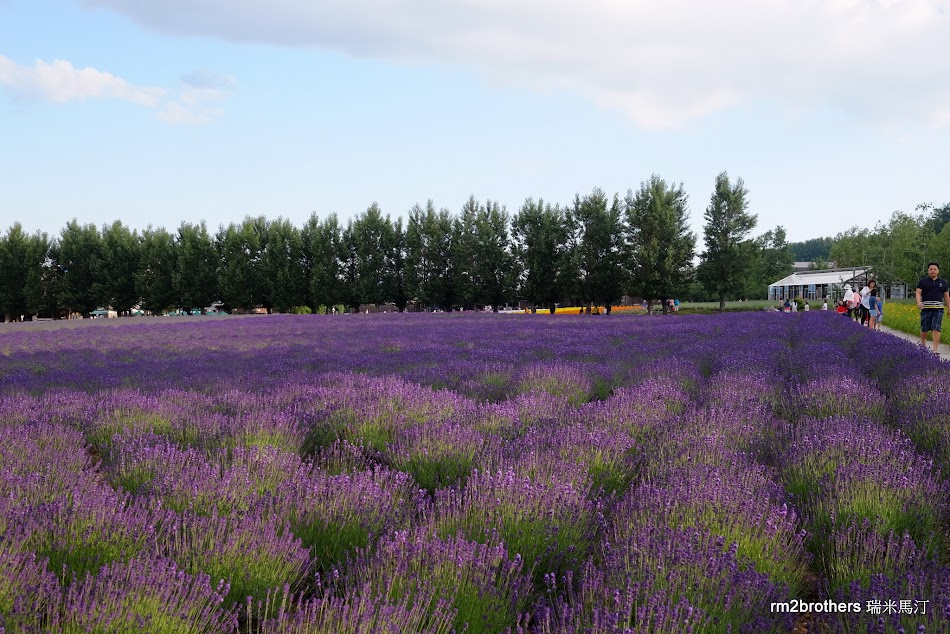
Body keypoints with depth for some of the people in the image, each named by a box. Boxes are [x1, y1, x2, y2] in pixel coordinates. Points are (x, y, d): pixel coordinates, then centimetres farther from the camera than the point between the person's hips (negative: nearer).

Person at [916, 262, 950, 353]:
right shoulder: (922, 281, 5)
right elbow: (918, 293, -3)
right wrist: (919, 302, -23)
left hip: (938, 309, 0)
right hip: (926, 309, 0)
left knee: (936, 329, -10)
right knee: (924, 329, 6)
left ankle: (935, 349, -12)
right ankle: (923, 344, 32)